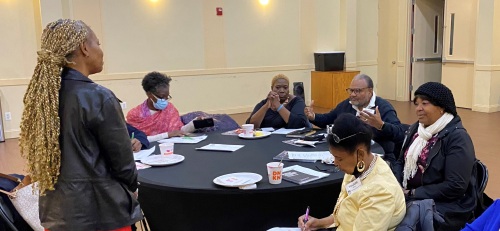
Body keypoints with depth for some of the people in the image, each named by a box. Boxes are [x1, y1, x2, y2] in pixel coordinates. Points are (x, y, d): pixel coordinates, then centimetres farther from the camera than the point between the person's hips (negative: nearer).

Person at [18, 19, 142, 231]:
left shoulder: (41, 94, 0)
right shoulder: (99, 98, -21)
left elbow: (37, 152, 9)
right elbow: (122, 160, -14)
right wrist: (132, 188, 6)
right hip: (99, 209, -6)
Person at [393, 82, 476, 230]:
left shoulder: (457, 137, -13)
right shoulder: (415, 128, 10)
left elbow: (455, 187, -20)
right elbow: (401, 162, 13)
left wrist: (414, 193, -18)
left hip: (446, 207, -7)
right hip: (410, 197, 7)